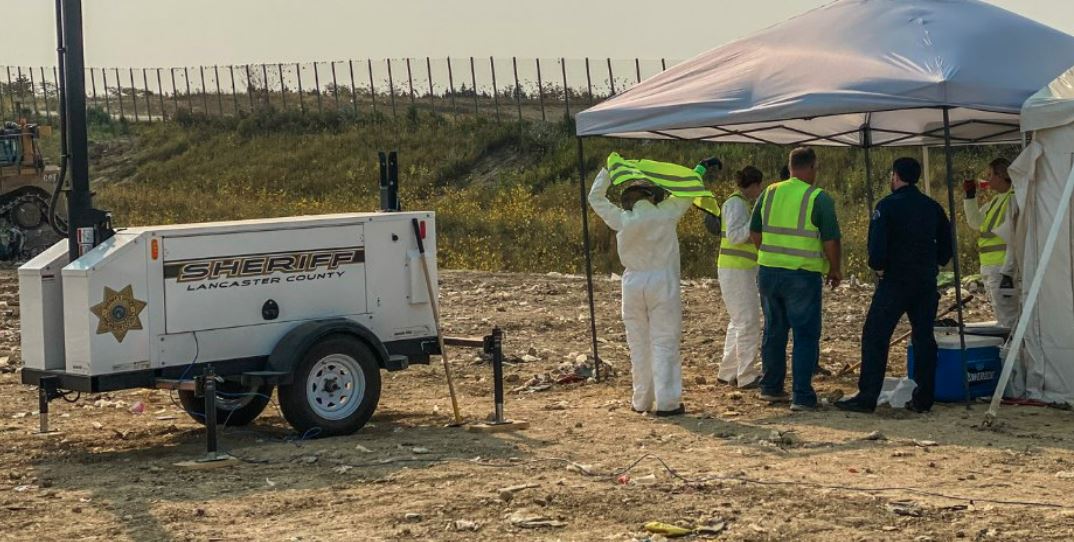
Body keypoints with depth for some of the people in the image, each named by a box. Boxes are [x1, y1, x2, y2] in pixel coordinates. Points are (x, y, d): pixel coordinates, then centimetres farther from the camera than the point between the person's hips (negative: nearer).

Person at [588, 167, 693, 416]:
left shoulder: (622, 220, -2)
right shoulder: (665, 214, -6)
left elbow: (596, 198, 11)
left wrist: (607, 170, 21)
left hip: (633, 283, 2)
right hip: (663, 282, -2)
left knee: (639, 344, 10)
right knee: (664, 343, -1)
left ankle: (642, 400, 14)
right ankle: (666, 402, -4)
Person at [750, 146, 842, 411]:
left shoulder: (770, 193, 5)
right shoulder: (819, 198, -10)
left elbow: (755, 232, 9)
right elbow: (831, 241, -12)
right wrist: (835, 270, 3)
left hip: (768, 271, 5)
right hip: (803, 275, -5)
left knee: (774, 330, 17)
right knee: (806, 335, 2)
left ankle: (771, 387, 26)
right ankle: (801, 395, -2)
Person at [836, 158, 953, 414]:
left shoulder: (887, 206, -8)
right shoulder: (932, 207, 10)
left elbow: (876, 243, -15)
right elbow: (946, 242, 15)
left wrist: (878, 267, 1)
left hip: (895, 280, -6)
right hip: (927, 283, 6)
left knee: (875, 337, -3)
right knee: (924, 338, 11)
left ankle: (867, 397, -7)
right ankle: (923, 398, 11)